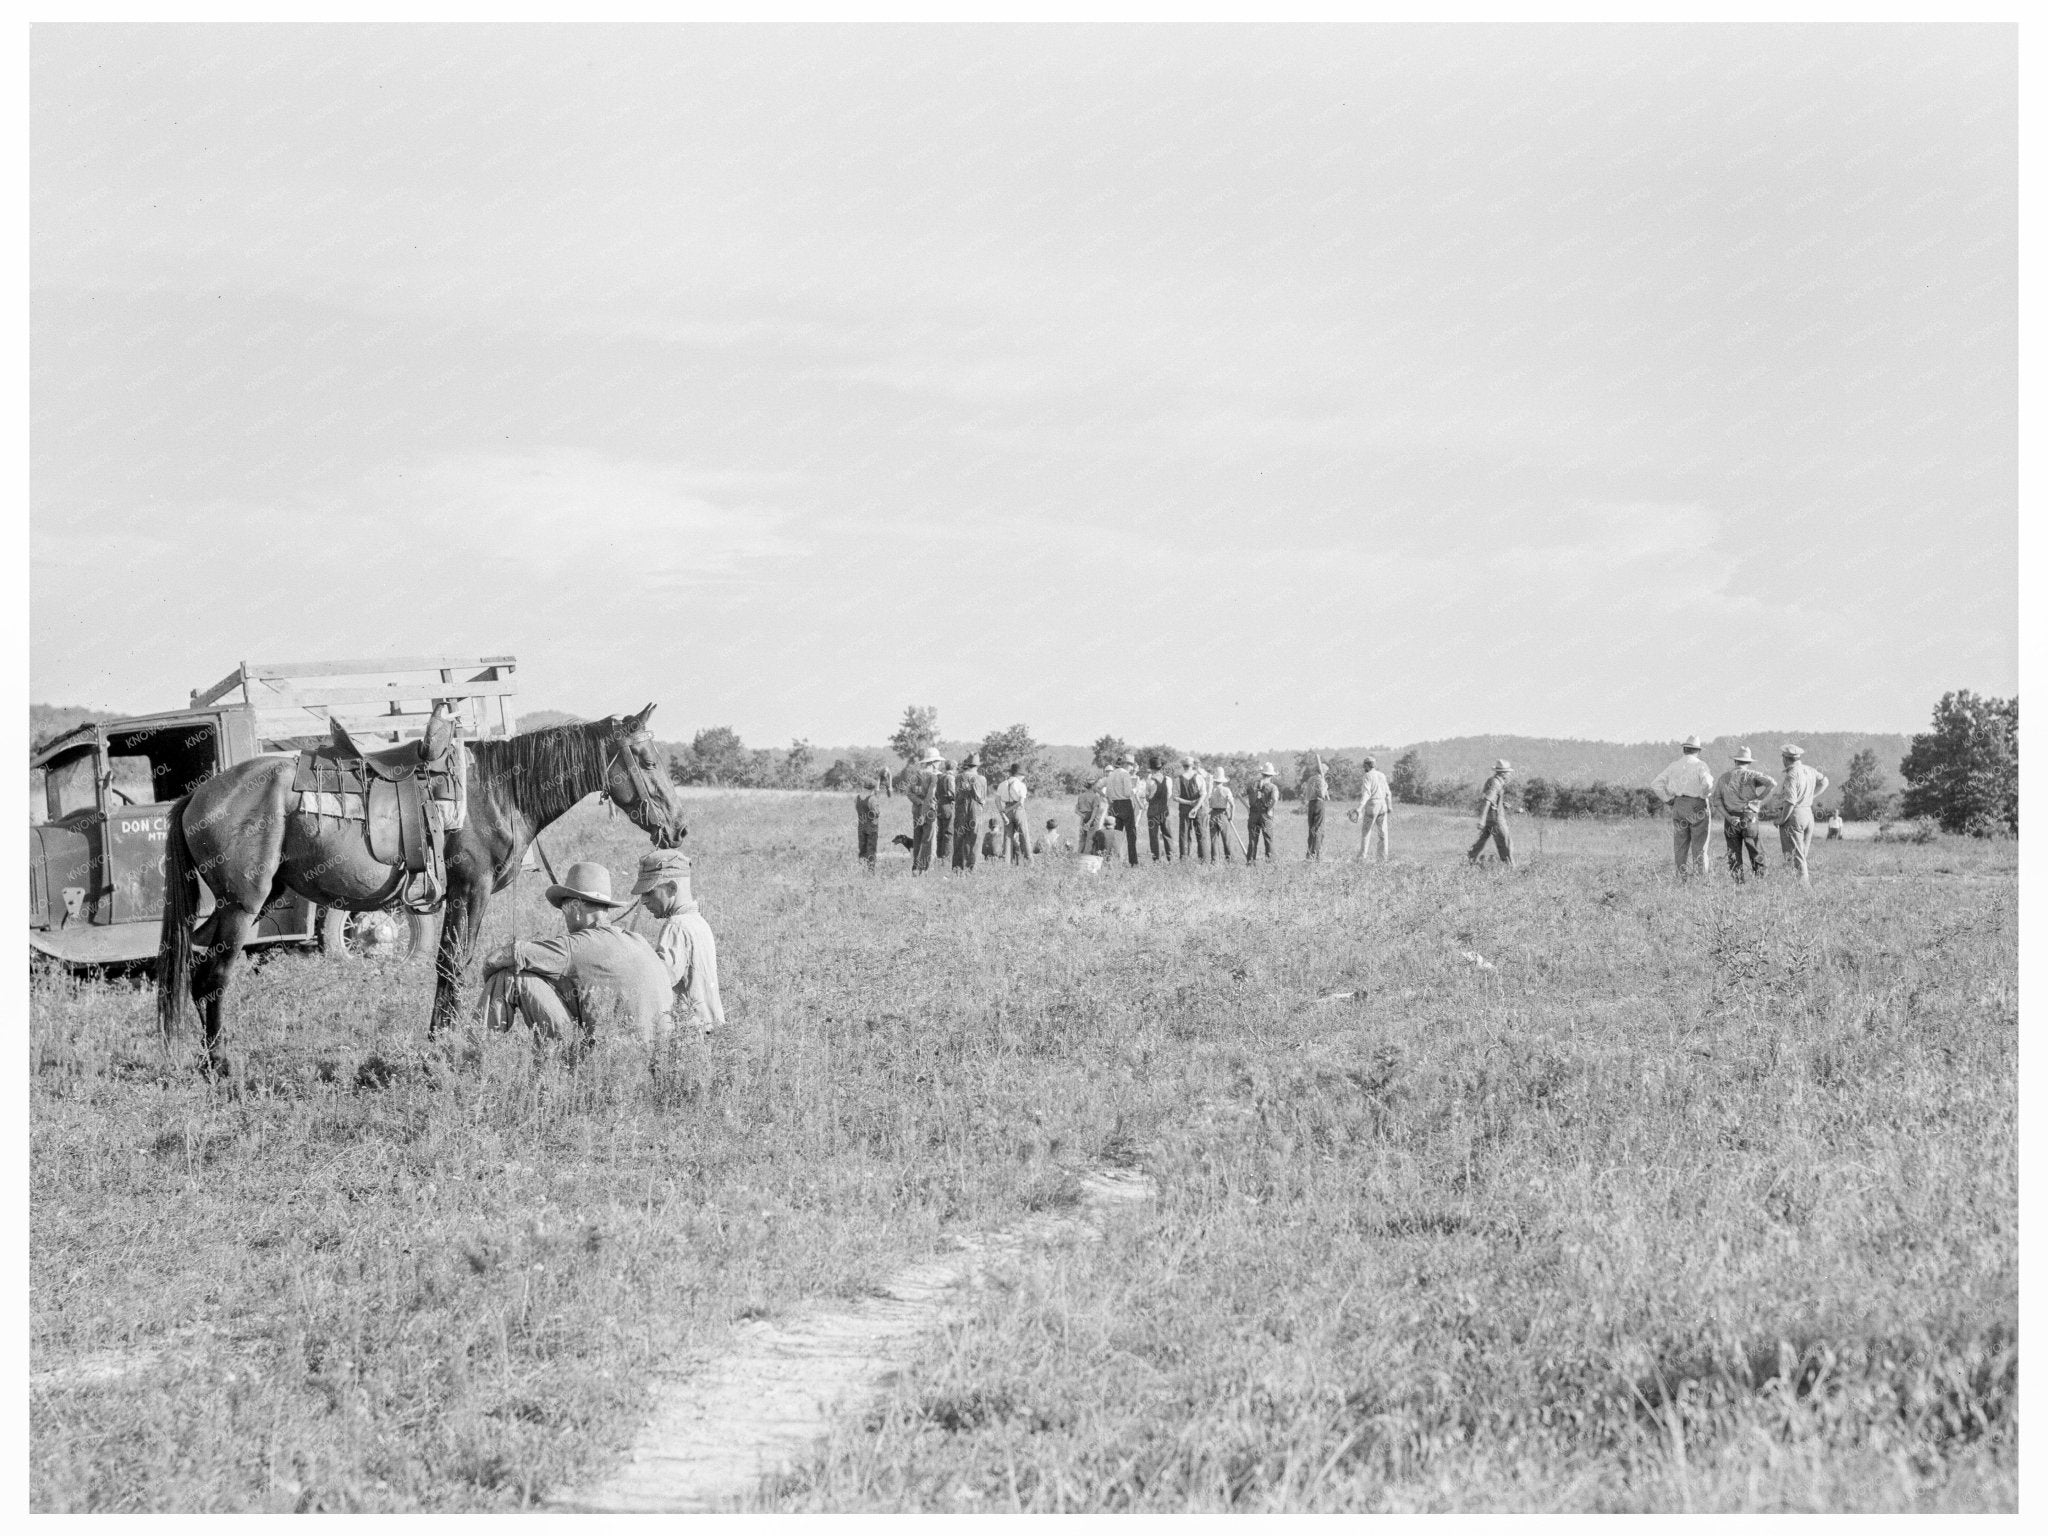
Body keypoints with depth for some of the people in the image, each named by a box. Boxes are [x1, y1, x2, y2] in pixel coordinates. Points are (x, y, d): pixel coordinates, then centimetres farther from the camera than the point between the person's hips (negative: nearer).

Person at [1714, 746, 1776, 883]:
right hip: (1749, 819, -2)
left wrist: (1728, 817, -9)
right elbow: (1772, 783, -17)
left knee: (1734, 857, 7)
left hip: (1731, 820, 2)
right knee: (1756, 855, 6)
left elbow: (1717, 800, -1)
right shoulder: (1751, 775, -2)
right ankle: (1760, 880, -1)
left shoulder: (1724, 778, 8)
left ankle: (1738, 883, 3)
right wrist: (1760, 798, -7)